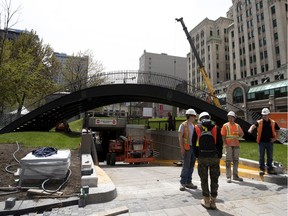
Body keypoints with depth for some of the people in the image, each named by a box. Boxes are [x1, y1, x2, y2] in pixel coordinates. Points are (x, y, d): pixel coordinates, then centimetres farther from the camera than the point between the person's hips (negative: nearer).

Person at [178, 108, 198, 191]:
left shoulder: (193, 125, 15)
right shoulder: (183, 125, -6)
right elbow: (180, 137, -9)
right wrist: (182, 148, -16)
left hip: (194, 147, 7)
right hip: (187, 147, -7)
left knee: (191, 166, 9)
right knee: (186, 166, -6)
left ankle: (188, 182, 19)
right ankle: (183, 183, 3)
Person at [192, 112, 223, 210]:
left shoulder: (196, 128, -1)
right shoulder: (216, 128, 0)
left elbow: (194, 144, 1)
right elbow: (220, 144, 1)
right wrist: (219, 156, 10)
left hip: (202, 157, -1)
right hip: (214, 157, 1)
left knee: (204, 179, 12)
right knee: (214, 179, 12)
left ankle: (206, 201, 20)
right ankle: (213, 202, 19)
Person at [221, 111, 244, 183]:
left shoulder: (237, 126, 9)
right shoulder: (225, 125, -1)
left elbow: (242, 134, 15)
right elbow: (223, 135, -5)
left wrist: (239, 136, -8)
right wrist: (225, 143, -16)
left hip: (236, 145, 4)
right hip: (229, 145, -4)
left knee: (236, 161, 12)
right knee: (228, 161, -1)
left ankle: (235, 176, 25)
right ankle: (228, 177, 6)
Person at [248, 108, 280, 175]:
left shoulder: (273, 122, 5)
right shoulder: (259, 122, -4)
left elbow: (277, 130, 16)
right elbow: (253, 125, -22)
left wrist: (275, 138, 5)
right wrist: (251, 129, -44)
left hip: (270, 142, 2)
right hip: (261, 142, -2)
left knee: (270, 157, 11)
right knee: (261, 157, 4)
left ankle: (270, 169, 24)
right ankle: (262, 169, 14)